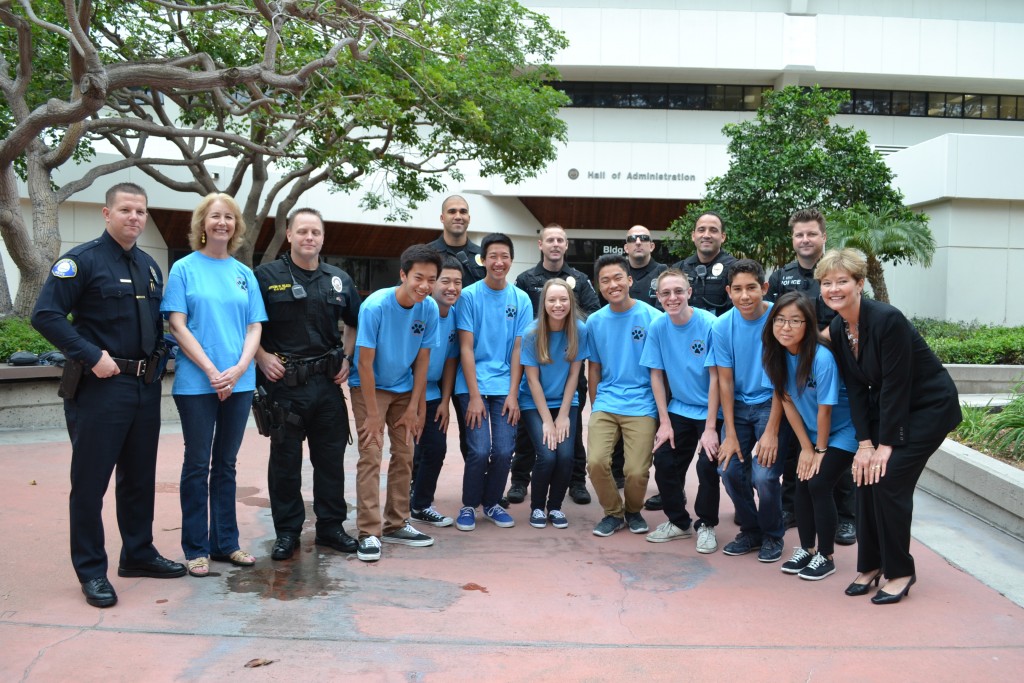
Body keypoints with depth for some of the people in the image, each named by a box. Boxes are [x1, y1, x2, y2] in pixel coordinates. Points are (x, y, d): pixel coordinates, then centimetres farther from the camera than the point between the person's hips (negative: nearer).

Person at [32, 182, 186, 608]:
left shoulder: (150, 266, 13)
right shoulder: (82, 260, -9)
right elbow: (45, 315, -17)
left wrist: (160, 354, 7)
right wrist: (92, 356, -21)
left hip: (146, 387, 7)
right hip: (100, 386, -7)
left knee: (140, 477, 15)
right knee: (91, 480, 2)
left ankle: (138, 553, 29)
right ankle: (91, 571, 14)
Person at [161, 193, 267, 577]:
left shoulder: (244, 273, 9)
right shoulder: (184, 269, 0)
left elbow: (254, 328, 6)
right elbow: (178, 326, -7)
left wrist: (238, 369, -10)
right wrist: (211, 371, -15)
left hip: (239, 383, 3)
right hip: (196, 383, -3)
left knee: (226, 464, 11)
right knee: (198, 464, 4)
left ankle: (226, 542, 20)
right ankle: (196, 549, 14)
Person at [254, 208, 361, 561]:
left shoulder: (339, 279, 10)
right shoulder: (266, 276, -2)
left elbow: (355, 323, 20)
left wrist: (347, 359, 8)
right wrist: (262, 356, -9)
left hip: (328, 381, 4)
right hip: (285, 382, -3)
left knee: (331, 456, 10)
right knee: (285, 458, 6)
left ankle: (331, 525, 23)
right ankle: (287, 531, 18)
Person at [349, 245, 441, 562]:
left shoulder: (430, 308, -12)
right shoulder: (375, 306, -25)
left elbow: (422, 361, -4)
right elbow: (365, 362, -21)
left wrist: (413, 408, -5)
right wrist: (373, 414, -19)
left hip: (403, 388, 5)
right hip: (369, 387, -5)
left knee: (404, 455, 7)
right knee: (370, 455, -11)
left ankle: (395, 525, 20)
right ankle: (369, 532, -6)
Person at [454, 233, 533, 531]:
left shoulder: (521, 299, 5)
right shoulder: (469, 296, -2)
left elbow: (518, 349, 5)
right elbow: (466, 348, -5)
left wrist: (513, 393, -3)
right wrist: (474, 395, -10)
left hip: (505, 386, 2)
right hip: (473, 385, -2)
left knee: (504, 451, -1)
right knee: (480, 450, -8)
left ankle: (492, 503, 22)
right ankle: (469, 505, 15)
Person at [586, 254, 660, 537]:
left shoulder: (651, 317, -4)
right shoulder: (595, 321, 6)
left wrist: (662, 410, -2)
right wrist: (595, 406, 12)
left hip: (641, 405, -3)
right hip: (605, 403, 3)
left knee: (637, 471, -9)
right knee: (595, 462, -14)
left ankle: (633, 510, 25)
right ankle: (613, 512, 14)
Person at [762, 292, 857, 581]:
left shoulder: (821, 357, -31)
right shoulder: (776, 355, -13)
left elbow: (824, 409, -22)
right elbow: (786, 401, -5)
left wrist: (820, 450, -10)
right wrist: (805, 447, -3)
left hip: (842, 430, -6)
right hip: (812, 432, 6)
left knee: (819, 483, -12)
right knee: (802, 483, 2)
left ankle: (825, 557, 5)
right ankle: (806, 549, 20)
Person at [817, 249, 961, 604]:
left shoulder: (887, 319, -27)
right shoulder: (837, 328, -5)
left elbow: (896, 385, -24)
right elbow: (855, 388, -3)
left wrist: (885, 444, -20)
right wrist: (864, 442, -9)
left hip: (929, 406, -7)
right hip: (886, 406, 7)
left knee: (888, 479, -13)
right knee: (865, 477, -2)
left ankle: (900, 572, 5)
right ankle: (870, 565, 14)